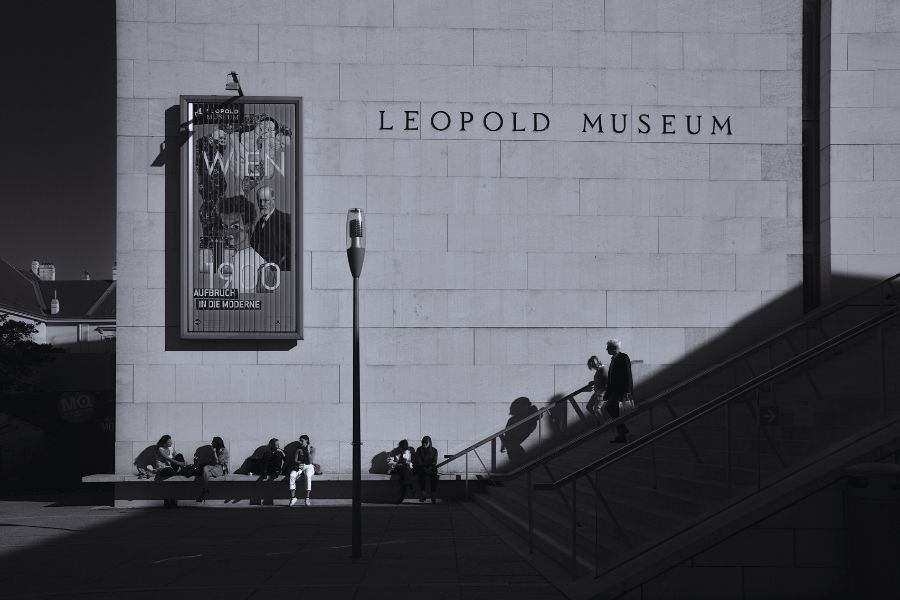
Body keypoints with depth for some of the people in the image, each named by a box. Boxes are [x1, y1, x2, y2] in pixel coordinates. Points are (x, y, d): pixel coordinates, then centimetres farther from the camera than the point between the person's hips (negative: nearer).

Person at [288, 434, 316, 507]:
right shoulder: (298, 449, 8)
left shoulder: (312, 448, -1)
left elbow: (310, 461, -11)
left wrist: (308, 451, -16)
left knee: (308, 475, -39)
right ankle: (293, 497, -26)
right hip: (299, 467, 3)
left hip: (309, 467, -3)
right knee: (291, 475, -30)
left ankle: (307, 498, -38)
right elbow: (295, 461, 0)